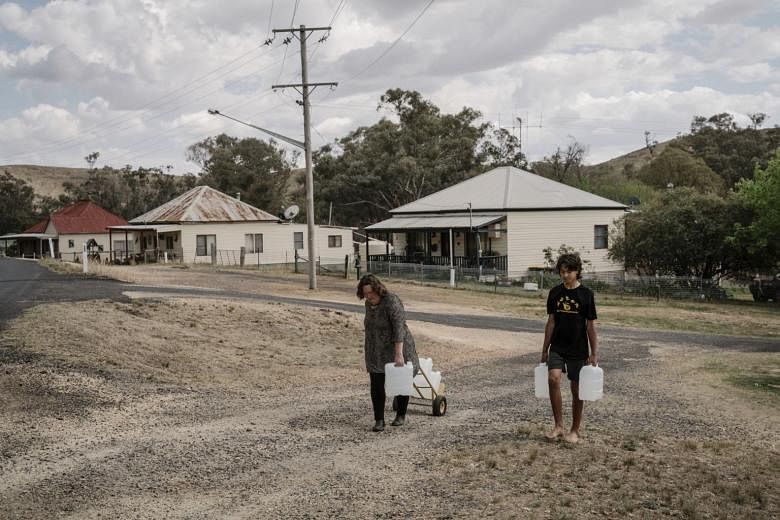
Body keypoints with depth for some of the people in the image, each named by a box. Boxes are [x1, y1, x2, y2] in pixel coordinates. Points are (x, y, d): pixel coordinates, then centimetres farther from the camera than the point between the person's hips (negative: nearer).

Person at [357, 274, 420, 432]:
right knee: (376, 386, -2)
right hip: (376, 351, 6)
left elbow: (399, 328, -29)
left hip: (396, 348, -6)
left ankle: (401, 415, 23)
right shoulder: (369, 303, 2)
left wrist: (398, 354, -34)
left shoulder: (392, 302, -23)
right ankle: (379, 420, 0)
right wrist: (369, 345, 19)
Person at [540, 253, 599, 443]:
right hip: (557, 347, 2)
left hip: (578, 349, -2)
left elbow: (590, 326, -2)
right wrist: (545, 349, 10)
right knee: (553, 379, -20)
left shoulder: (586, 294, -5)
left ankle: (575, 430, 21)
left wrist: (594, 353, -4)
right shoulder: (555, 293, 4)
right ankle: (559, 426, -9)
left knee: (576, 389, 5)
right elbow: (551, 322, 9)